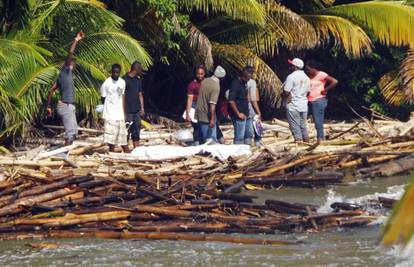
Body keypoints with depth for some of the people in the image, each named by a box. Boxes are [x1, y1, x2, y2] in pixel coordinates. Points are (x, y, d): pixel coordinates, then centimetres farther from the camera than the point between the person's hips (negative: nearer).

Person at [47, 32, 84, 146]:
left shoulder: (62, 75, 17)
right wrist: (76, 40, -11)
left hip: (69, 106, 10)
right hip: (66, 106, -10)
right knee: (70, 132, -11)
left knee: (73, 132, 15)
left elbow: (51, 90, 16)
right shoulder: (66, 71, -7)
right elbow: (70, 53, -19)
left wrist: (49, 106, 18)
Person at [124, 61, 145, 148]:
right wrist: (123, 111, -14)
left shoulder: (138, 80, 14)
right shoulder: (125, 80, -8)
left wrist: (142, 108, 11)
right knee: (127, 132, -4)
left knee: (136, 132, 7)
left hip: (137, 111, 7)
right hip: (128, 111, -7)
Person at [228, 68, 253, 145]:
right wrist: (238, 113, -19)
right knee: (239, 137, -6)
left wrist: (247, 112, 17)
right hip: (239, 116, -10)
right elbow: (231, 101, -22)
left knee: (249, 134, 15)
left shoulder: (243, 83, 12)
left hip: (245, 115, 10)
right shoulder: (235, 84, -16)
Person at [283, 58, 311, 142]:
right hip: (304, 106, 7)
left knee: (296, 129, -4)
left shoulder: (291, 77, -14)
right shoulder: (306, 78, 10)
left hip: (293, 107, -7)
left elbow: (286, 92, -15)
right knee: (304, 127, 14)